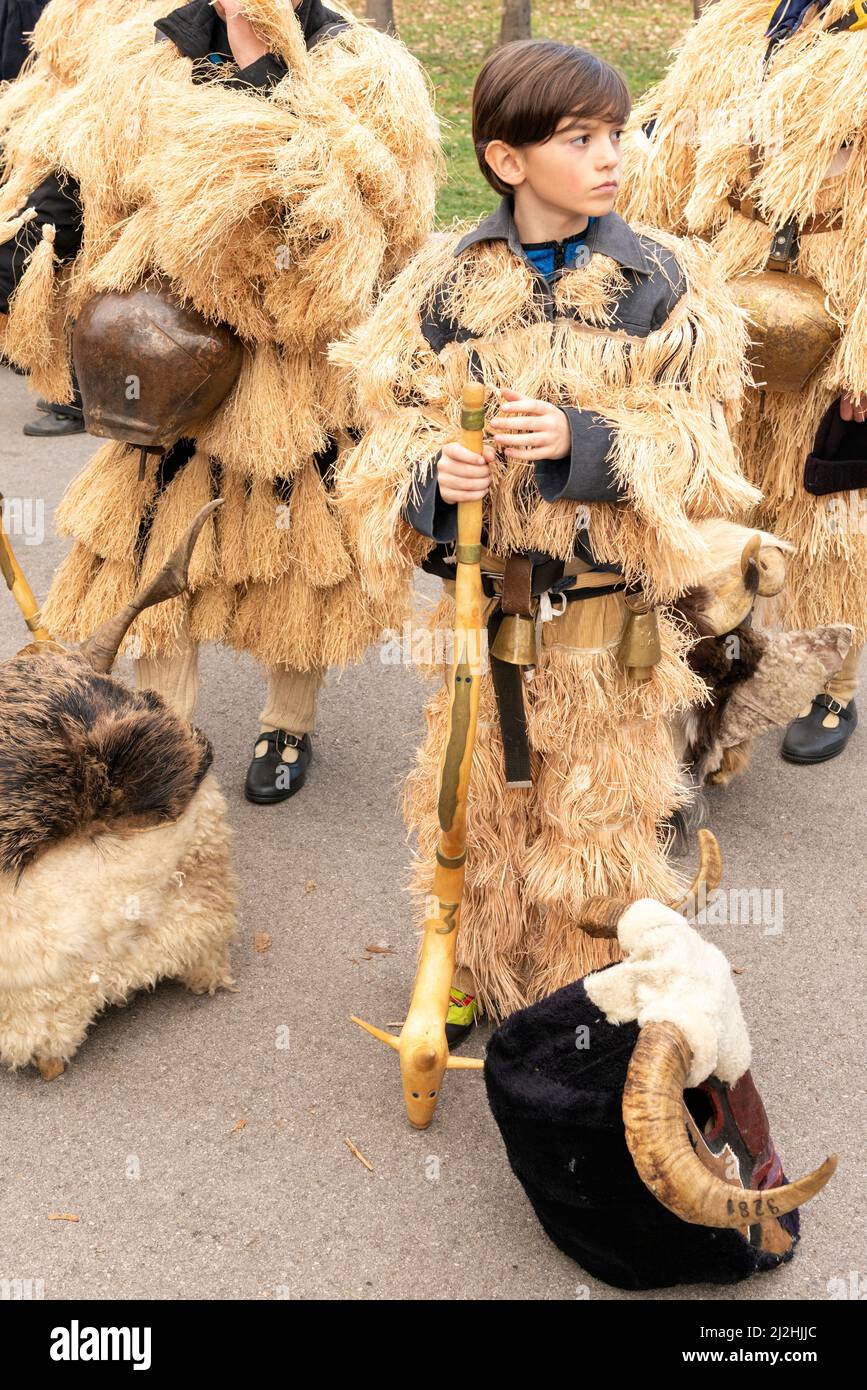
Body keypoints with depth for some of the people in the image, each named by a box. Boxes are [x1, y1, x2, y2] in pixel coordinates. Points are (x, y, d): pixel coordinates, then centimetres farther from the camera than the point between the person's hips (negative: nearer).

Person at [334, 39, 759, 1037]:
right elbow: (389, 427, 3)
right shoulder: (446, 282, -1)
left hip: (610, 621, -1)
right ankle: (470, 980, 38)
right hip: (480, 608, 2)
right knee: (476, 805, 15)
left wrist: (585, 441, -24)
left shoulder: (666, 284, -5)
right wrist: (430, 473, -19)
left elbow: (700, 452, -7)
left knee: (597, 817, 10)